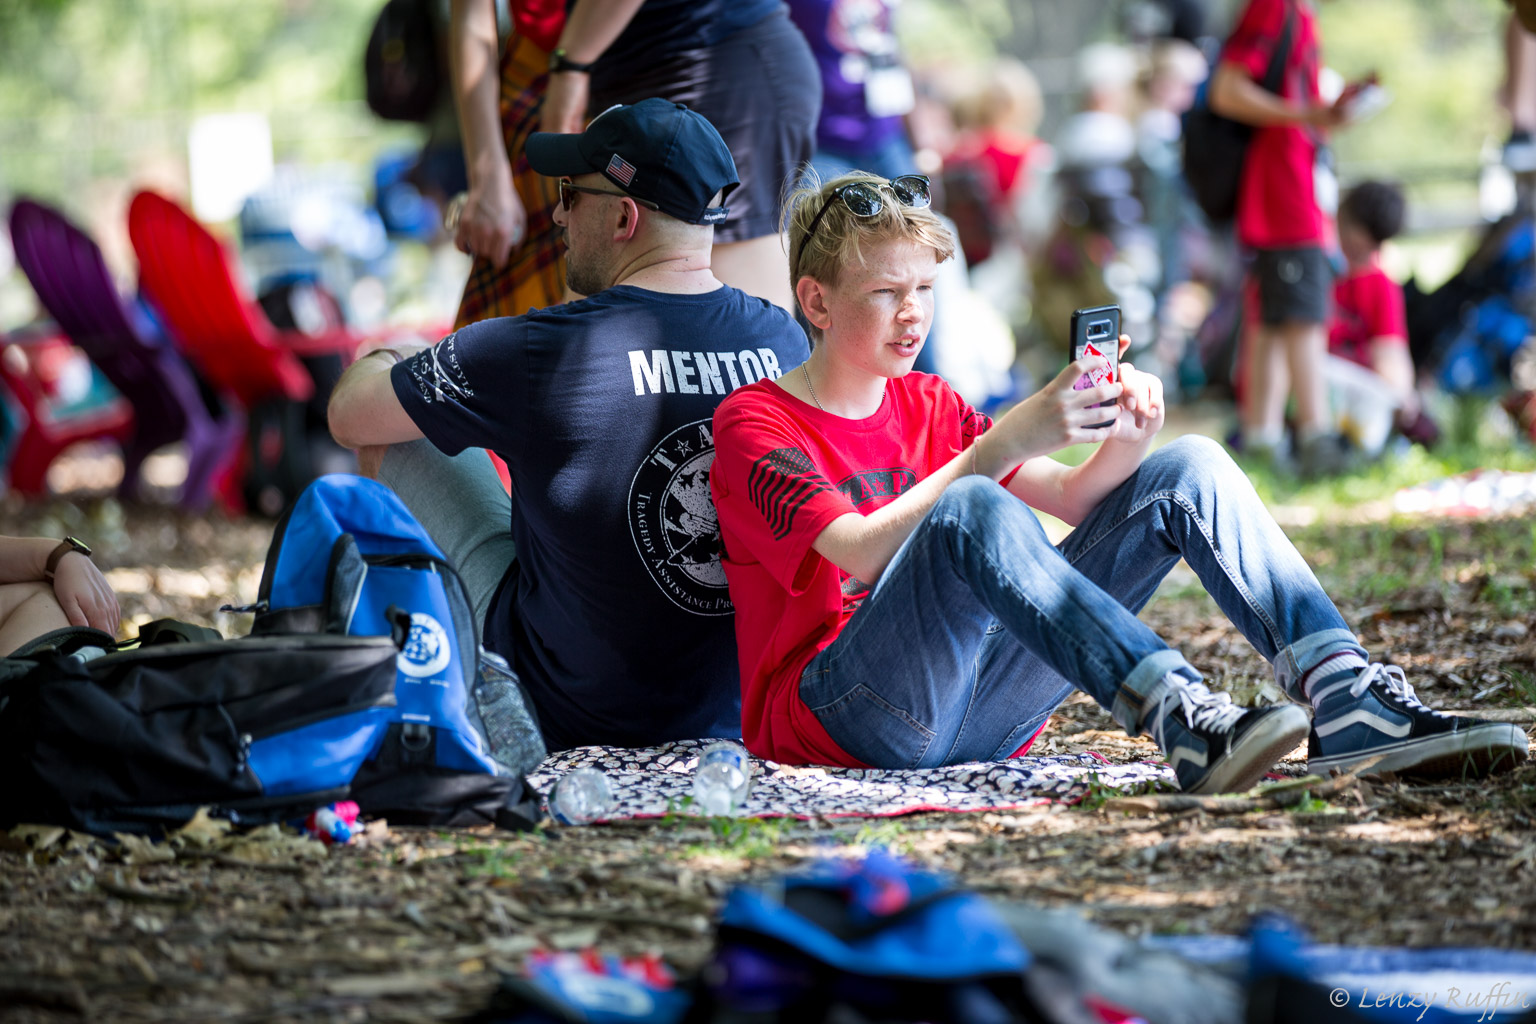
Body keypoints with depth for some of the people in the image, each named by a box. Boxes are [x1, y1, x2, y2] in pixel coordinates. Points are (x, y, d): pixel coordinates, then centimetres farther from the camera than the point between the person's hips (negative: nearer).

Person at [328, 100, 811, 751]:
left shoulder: (536, 355, -23)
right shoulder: (786, 343, -8)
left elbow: (349, 416, -6)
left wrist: (389, 363, 19)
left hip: (568, 719, -5)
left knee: (396, 436, 11)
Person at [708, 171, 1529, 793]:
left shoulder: (930, 407, 20)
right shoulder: (754, 424, -2)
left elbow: (1073, 499, 9)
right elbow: (864, 554, -20)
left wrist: (1124, 444, -14)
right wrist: (1006, 441, -28)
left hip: (985, 714, 6)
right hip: (845, 720, -6)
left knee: (1189, 468, -5)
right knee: (971, 511, -36)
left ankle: (1348, 701, -25)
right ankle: (1185, 724, -51)